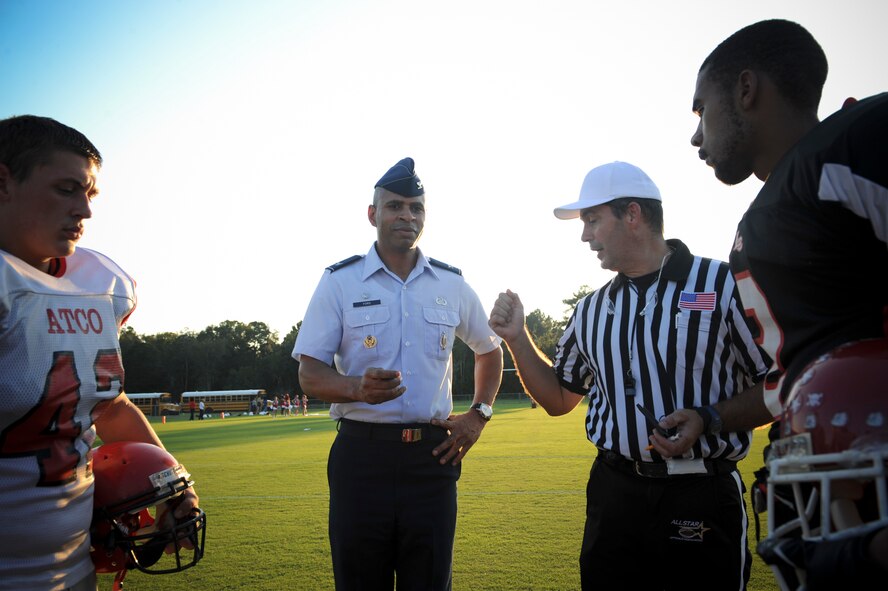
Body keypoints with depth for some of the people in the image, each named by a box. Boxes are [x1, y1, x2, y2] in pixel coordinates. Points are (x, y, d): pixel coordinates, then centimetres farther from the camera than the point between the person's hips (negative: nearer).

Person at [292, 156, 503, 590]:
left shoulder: (452, 285, 8)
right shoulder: (339, 282, 0)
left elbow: (490, 351, 23)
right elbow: (309, 375, -3)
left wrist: (478, 415, 10)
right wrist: (358, 387, -23)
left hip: (432, 455, 2)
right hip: (362, 453, -2)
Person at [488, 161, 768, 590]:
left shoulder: (724, 286, -9)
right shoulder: (592, 310, 9)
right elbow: (557, 399, 16)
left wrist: (709, 419, -21)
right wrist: (517, 337, 5)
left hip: (702, 501, -4)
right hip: (613, 494, 5)